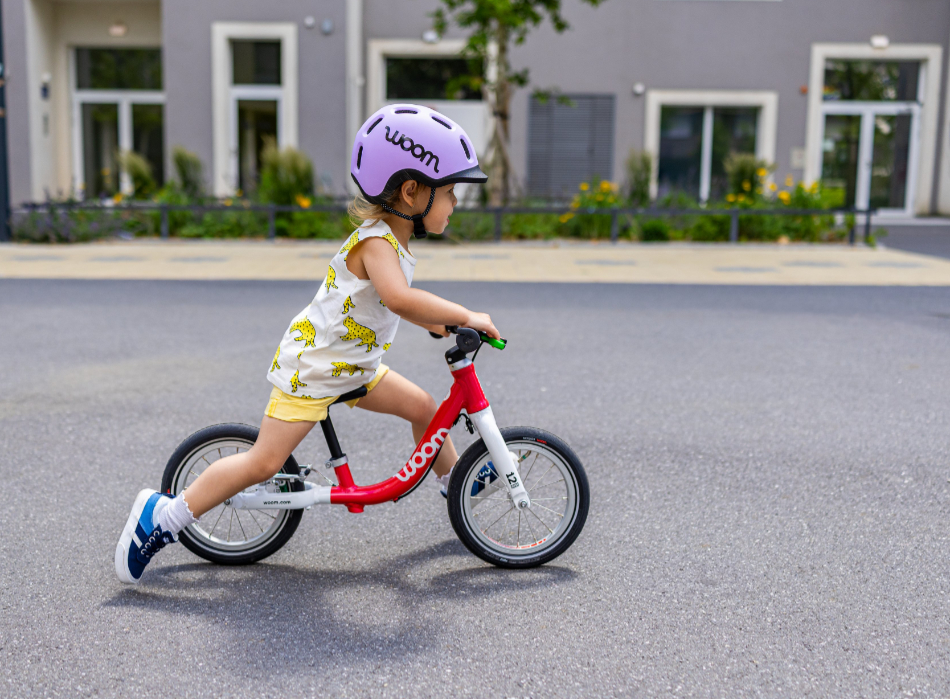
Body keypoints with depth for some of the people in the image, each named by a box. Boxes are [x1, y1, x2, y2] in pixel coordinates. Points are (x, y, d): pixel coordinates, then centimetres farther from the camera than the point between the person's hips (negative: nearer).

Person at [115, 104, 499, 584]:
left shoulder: (391, 240, 6)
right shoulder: (376, 242, -24)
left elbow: (395, 303, 24)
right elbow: (398, 297, -44)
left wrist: (442, 326, 16)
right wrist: (464, 316, -35)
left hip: (352, 366, 9)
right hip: (310, 366, -9)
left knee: (422, 407, 10)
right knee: (264, 462, -12)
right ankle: (161, 517, -2)